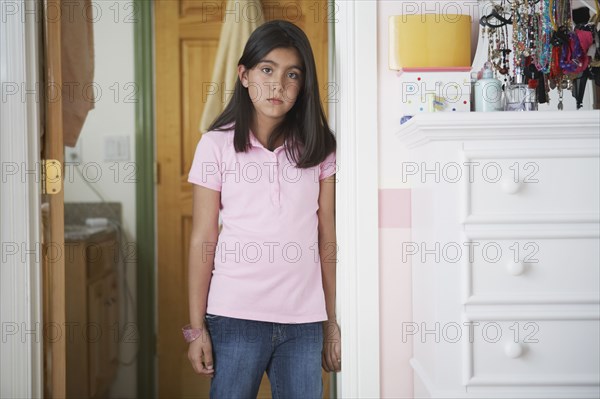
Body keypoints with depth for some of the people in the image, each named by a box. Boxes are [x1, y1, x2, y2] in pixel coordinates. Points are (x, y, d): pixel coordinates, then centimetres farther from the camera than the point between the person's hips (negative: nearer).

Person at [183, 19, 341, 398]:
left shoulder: (317, 149, 5)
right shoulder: (217, 145, -1)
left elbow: (327, 239, 7)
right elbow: (203, 240, -1)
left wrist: (332, 323, 6)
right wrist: (196, 328, -2)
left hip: (304, 321, 2)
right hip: (236, 315, -2)